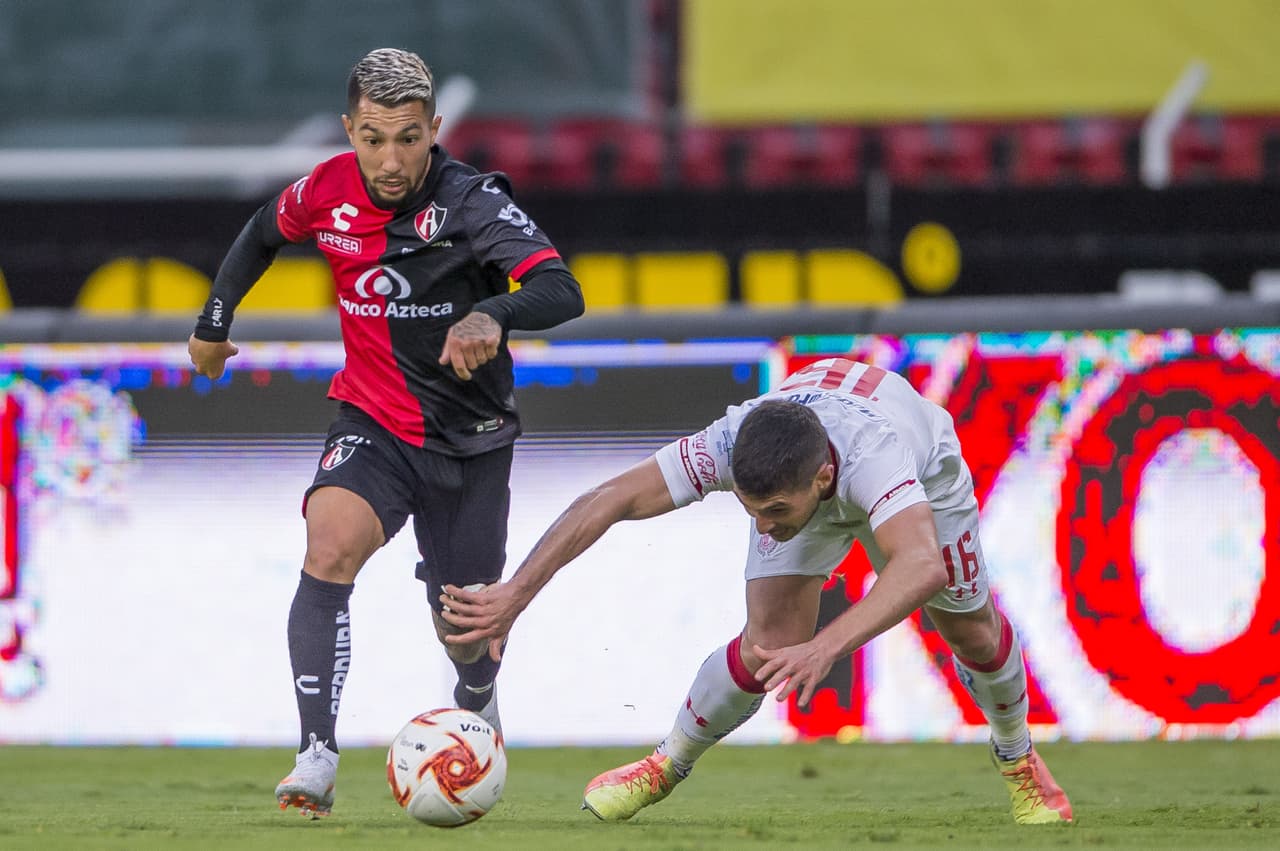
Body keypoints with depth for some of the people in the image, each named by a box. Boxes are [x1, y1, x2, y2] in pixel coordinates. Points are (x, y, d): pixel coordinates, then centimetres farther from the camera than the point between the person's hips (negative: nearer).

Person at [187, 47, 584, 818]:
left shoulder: (470, 203, -21)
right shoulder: (328, 192, -9)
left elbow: (562, 292, -35)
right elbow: (265, 232, 16)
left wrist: (493, 315, -55)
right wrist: (215, 320, 20)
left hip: (469, 438, -1)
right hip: (373, 425, 1)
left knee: (465, 630, 11)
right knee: (331, 546, -29)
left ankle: (477, 702, 50)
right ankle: (317, 757, -33)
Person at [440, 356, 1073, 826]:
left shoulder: (873, 454, -52)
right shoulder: (730, 445, -42)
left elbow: (923, 566, -68)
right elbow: (607, 501, -36)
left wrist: (826, 648, -79)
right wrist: (513, 596, -43)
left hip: (923, 471, -1)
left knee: (971, 634, 10)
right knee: (769, 649, -17)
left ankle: (1017, 760, 43)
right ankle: (666, 768, 8)